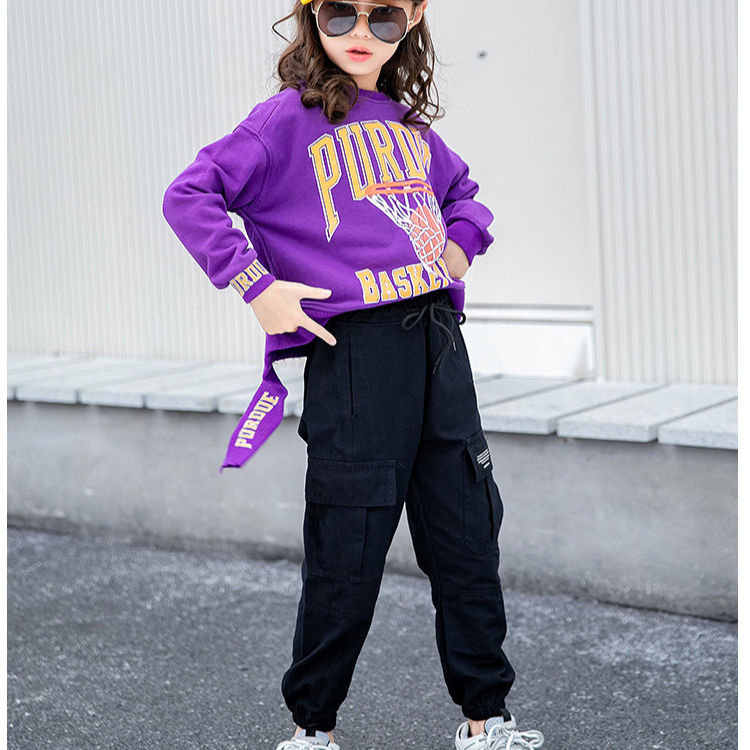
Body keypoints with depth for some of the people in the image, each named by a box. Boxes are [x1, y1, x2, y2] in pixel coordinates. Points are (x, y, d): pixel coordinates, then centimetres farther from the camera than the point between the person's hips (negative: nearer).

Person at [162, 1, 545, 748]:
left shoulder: (407, 120, 15)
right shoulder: (289, 118, -3)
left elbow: (462, 192, 32)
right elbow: (188, 196, -8)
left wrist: (458, 247, 13)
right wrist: (256, 286, -13)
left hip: (438, 340, 6)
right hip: (353, 347, -6)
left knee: (468, 535, 10)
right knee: (348, 546, 0)